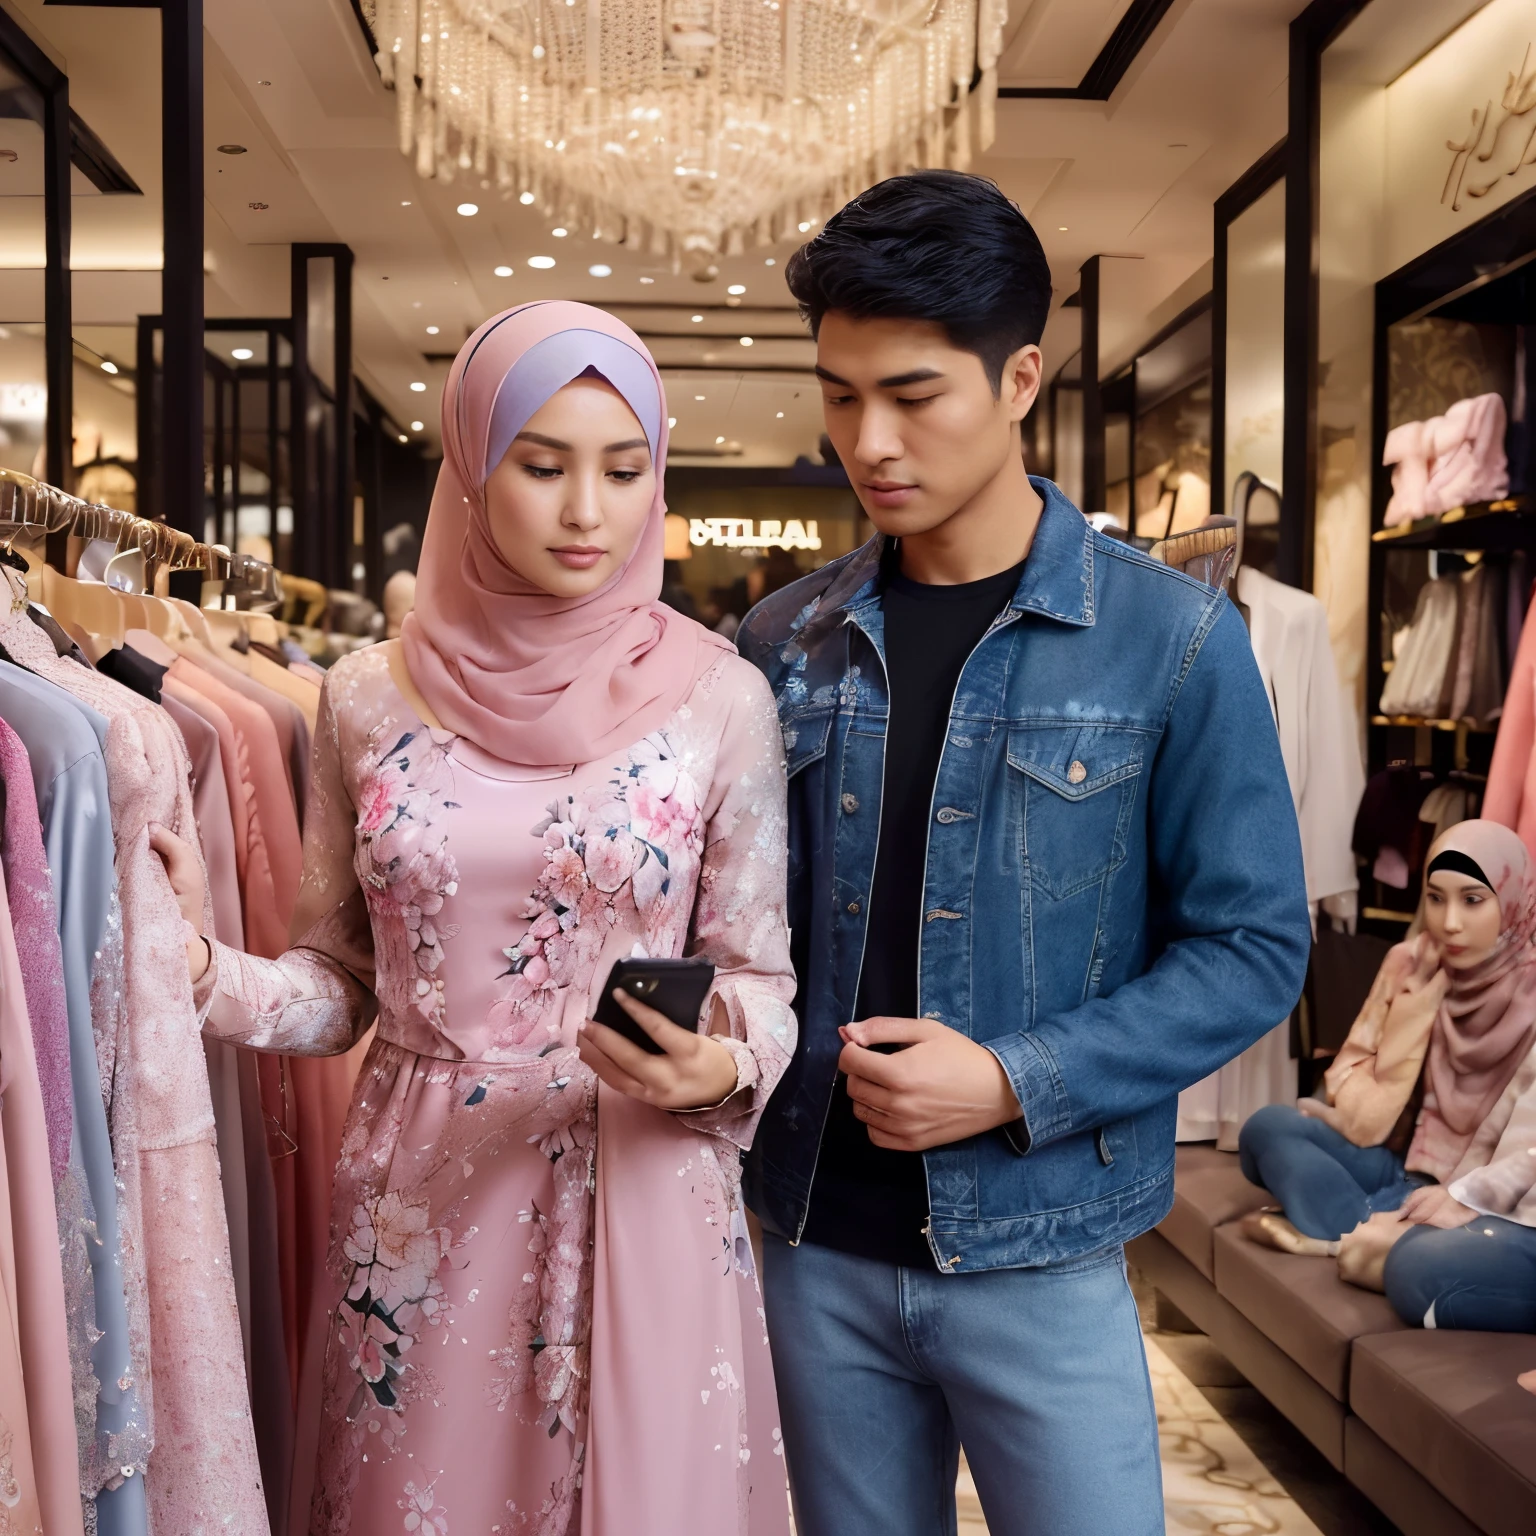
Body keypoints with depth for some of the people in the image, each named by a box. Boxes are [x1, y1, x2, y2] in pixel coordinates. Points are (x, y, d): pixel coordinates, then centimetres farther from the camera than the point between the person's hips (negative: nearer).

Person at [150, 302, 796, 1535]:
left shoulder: (721, 701, -5)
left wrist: (723, 1070, -20)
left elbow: (760, 980, 1)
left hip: (640, 1203, -1)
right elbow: (342, 980, 6)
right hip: (417, 1206, 2)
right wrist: (205, 968, -12)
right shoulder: (369, 699, 0)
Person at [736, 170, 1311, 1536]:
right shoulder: (785, 645, 3)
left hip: (1038, 1257, -3)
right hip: (818, 1244, 3)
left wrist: (1015, 1083, -16)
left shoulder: (1172, 641, -8)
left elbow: (1253, 948, -7)